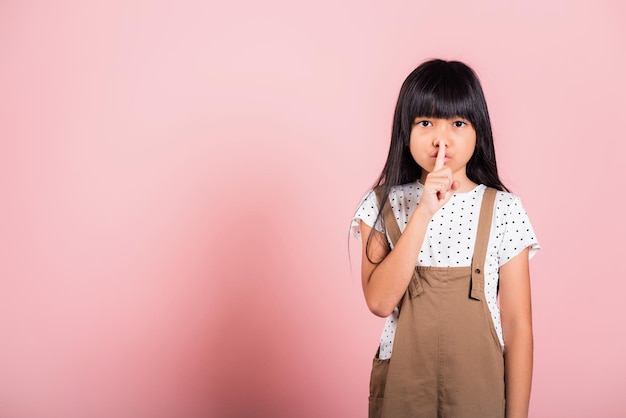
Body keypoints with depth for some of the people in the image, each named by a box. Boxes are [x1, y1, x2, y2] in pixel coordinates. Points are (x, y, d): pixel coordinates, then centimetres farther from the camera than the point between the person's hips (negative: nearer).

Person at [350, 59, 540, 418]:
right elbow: (379, 302, -18)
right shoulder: (382, 205, -4)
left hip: (479, 388, 0)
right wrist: (423, 212, -23)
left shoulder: (504, 210, -6)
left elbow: (518, 324, -5)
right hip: (401, 386, 1)